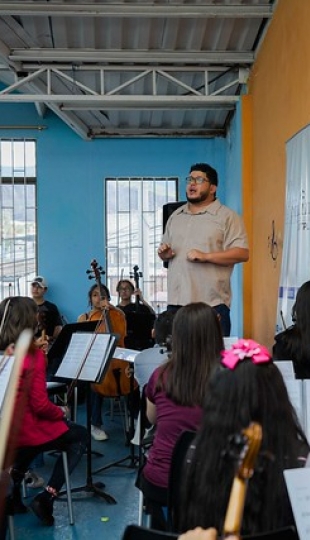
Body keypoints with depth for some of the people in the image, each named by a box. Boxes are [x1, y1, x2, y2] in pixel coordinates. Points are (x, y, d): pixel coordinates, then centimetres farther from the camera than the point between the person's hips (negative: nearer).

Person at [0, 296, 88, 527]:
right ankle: (46, 497, 8)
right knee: (81, 435, 20)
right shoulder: (33, 355, -20)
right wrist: (62, 412, -2)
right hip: (29, 432, -7)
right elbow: (40, 405, -20)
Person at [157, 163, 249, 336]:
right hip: (176, 301, 6)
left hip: (212, 303, -5)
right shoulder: (175, 216, 18)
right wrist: (164, 254, 1)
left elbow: (242, 253, -10)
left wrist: (205, 256, -18)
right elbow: (165, 252, 26)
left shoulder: (227, 217, -2)